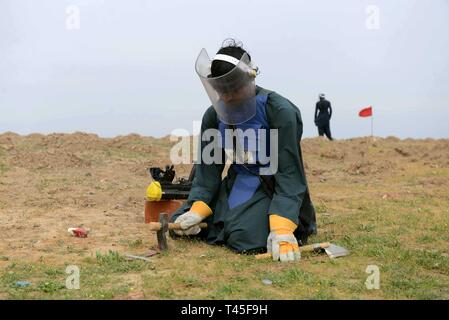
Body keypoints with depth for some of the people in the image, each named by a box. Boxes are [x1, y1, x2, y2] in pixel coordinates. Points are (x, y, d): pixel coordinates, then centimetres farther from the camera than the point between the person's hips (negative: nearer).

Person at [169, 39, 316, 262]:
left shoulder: (280, 112, -21)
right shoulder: (214, 116, -3)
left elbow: (289, 172, -24)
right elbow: (208, 168, 1)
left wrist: (282, 230, -35)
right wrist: (198, 209, -18)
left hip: (273, 187, -6)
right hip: (237, 185, 6)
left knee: (246, 237, -32)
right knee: (179, 225, -2)